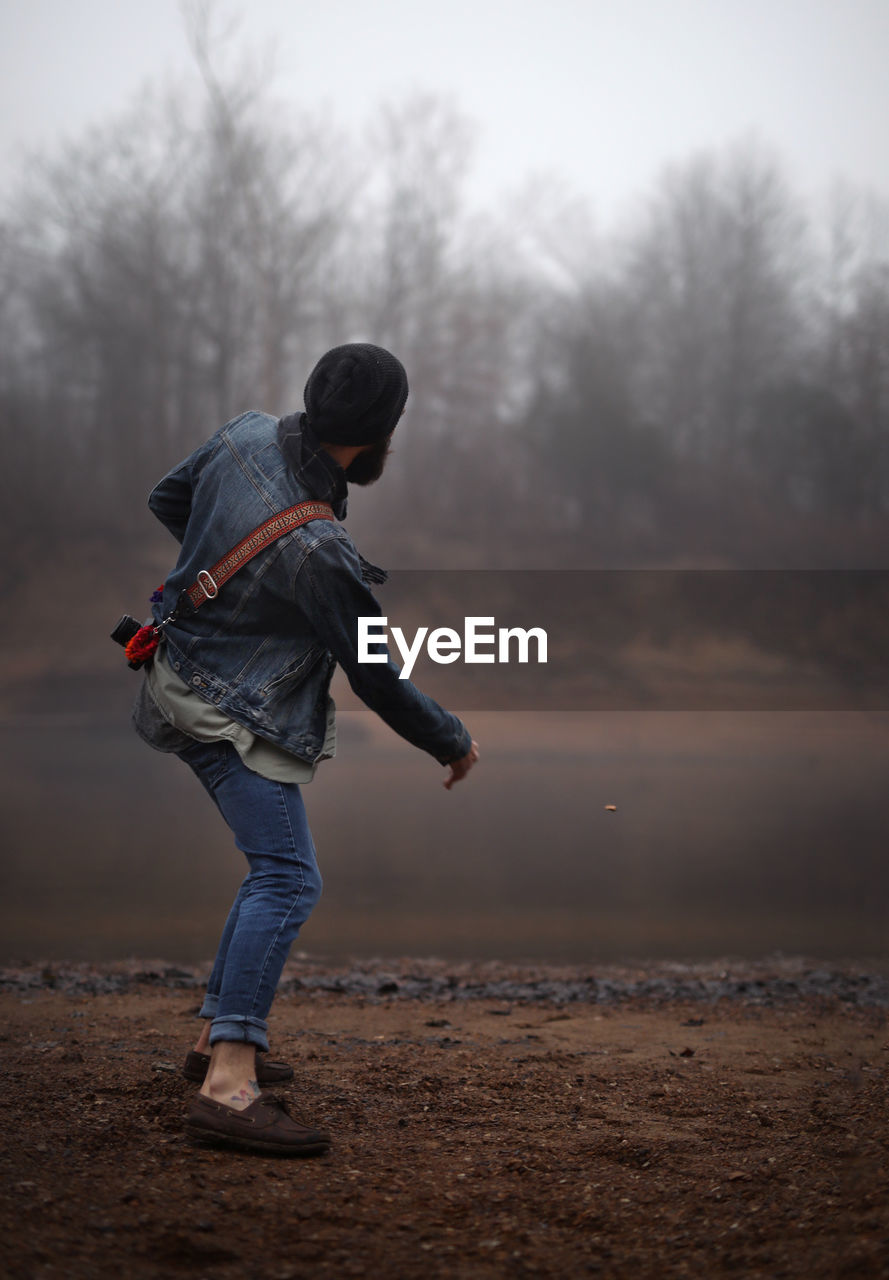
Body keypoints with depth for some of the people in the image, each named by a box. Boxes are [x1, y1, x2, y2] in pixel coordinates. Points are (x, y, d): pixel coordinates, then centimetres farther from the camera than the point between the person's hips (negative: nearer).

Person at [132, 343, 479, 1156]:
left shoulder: (246, 436, -7)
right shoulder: (319, 552, -29)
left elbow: (168, 501, 14)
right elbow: (378, 680, -17)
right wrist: (454, 743, -1)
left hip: (185, 677, 10)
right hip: (232, 713, -10)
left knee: (279, 870, 19)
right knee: (287, 881, -19)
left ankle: (219, 1036, 24)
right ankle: (229, 1086, -28)